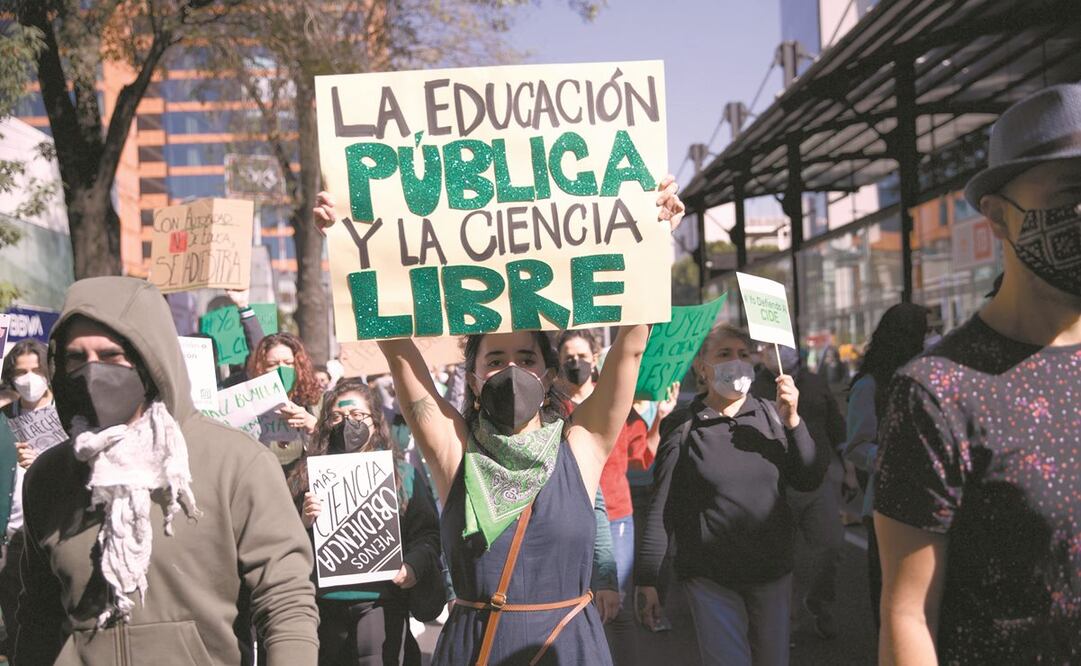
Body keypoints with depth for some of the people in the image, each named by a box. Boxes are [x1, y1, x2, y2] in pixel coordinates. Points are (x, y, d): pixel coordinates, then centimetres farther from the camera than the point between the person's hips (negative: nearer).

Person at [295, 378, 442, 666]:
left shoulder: (403, 473, 5)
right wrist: (304, 524, -16)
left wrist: (414, 567, -15)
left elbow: (427, 533, 2)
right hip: (324, 604, 2)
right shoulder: (309, 474, 6)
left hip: (380, 602, -2)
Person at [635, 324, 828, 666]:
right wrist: (645, 580, -5)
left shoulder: (770, 415, 3)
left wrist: (792, 421, -14)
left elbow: (810, 480, -3)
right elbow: (662, 508, -5)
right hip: (711, 581, -3)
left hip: (773, 573, 4)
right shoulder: (683, 426, -5)